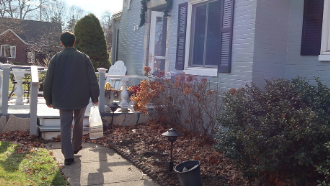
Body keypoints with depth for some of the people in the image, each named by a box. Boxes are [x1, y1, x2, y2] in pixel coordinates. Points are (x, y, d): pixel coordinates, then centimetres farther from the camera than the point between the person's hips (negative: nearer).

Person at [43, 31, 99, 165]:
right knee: (78, 123, 20)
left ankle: (68, 156, -5)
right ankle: (76, 147, 34)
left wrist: (48, 99, 10)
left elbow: (49, 80, 0)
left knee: (65, 126, 2)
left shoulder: (56, 58, -1)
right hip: (81, 98, 1)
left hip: (63, 99, -1)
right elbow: (92, 79, -3)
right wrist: (95, 97, 4)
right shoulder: (83, 57, -2)